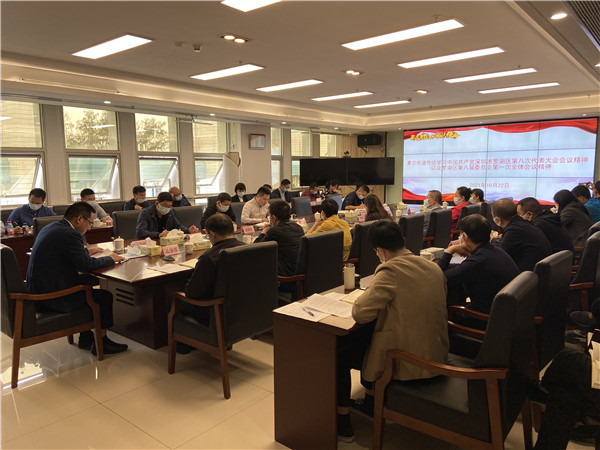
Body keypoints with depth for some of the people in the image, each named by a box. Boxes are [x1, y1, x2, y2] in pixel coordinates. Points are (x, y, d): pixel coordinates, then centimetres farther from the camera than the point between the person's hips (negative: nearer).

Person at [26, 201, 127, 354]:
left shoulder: (50, 228, 10)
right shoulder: (69, 234, -20)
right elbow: (86, 265, -22)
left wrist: (86, 251, 22)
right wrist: (110, 259, -7)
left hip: (37, 292, 10)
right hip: (52, 298, -10)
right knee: (105, 296, 0)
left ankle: (85, 338, 31)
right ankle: (101, 343, 14)